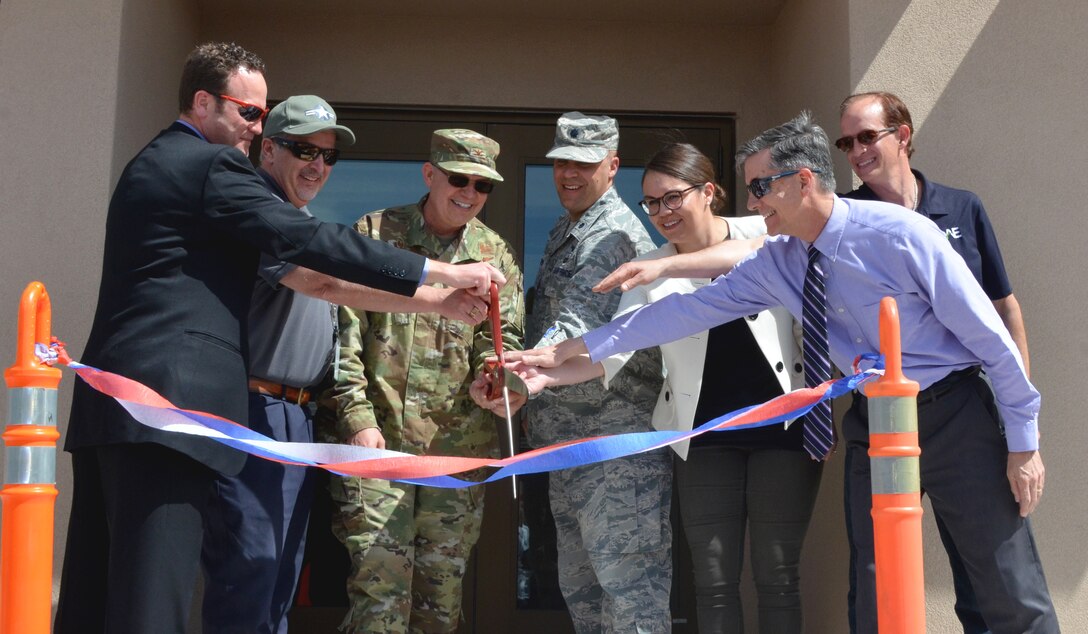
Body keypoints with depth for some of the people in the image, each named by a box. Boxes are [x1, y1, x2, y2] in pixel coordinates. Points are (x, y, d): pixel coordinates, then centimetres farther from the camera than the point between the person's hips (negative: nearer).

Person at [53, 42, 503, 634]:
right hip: (169, 402, -10)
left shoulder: (149, 164, 24)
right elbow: (308, 239, -13)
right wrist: (443, 272, -10)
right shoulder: (212, 164, -6)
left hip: (110, 397, 10)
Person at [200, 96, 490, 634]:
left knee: (281, 581, 11)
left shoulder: (303, 222, 21)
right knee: (247, 573, -11)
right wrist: (439, 300, -28)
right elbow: (325, 281, -24)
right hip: (249, 412, -10)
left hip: (296, 419, 10)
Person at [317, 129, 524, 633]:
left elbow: (501, 336, 7)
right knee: (380, 579, -8)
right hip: (377, 435, -3)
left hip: (459, 442, 3)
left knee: (443, 586, 9)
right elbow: (343, 333, -2)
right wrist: (357, 416, -10)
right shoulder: (374, 234, 2)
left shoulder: (496, 255, 11)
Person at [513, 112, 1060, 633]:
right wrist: (573, 349, 1)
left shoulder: (900, 234, -16)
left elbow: (989, 334, -11)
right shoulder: (775, 263, 0)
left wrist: (1023, 442, -9)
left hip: (953, 417, -5)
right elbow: (692, 309, 2)